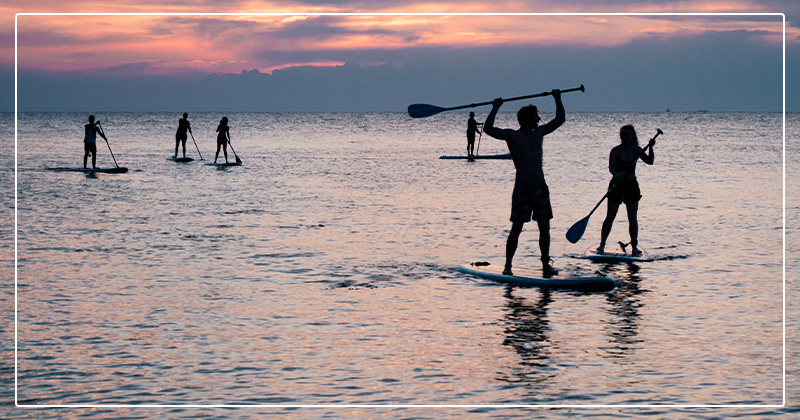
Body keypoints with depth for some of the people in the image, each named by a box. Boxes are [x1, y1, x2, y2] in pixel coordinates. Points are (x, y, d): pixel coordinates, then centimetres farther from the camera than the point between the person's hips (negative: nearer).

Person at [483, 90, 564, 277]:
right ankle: (508, 265, 0)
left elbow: (560, 119, 23)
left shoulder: (539, 133, 11)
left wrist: (558, 99, 15)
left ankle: (546, 264, 14)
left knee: (544, 228, 5)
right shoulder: (512, 136, -5)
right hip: (522, 188, -5)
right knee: (516, 228, -6)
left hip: (540, 187, 5)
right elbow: (488, 129, -16)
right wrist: (495, 108, -19)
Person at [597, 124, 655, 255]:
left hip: (632, 185, 2)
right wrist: (617, 175, -39)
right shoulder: (616, 150, -7)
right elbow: (611, 167, -19)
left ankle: (634, 245, 9)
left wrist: (650, 148, -13)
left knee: (633, 217, 2)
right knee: (610, 216, -3)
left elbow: (650, 161, 1)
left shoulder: (636, 150, 3)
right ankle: (602, 244, 3)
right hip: (617, 185, -2)